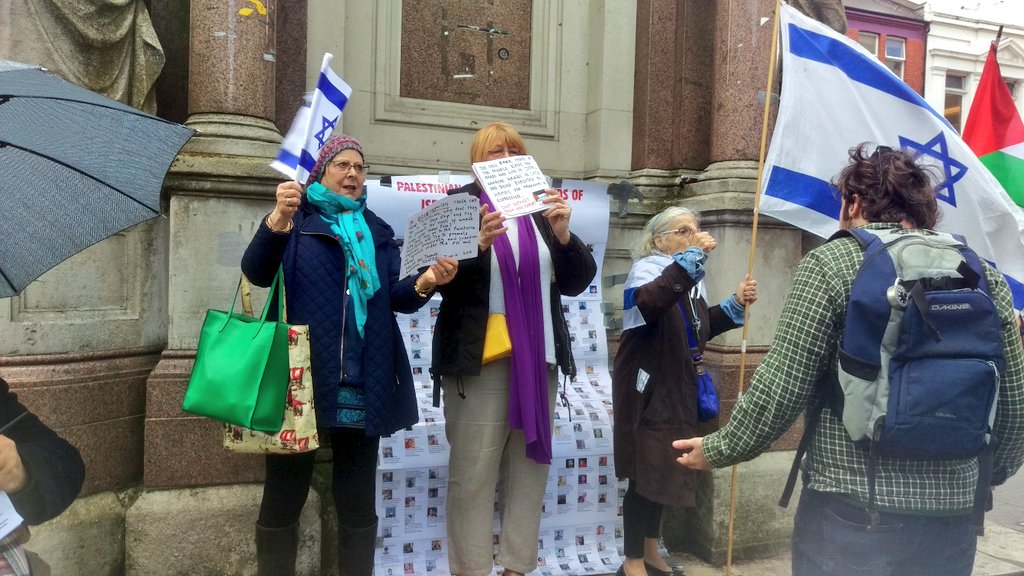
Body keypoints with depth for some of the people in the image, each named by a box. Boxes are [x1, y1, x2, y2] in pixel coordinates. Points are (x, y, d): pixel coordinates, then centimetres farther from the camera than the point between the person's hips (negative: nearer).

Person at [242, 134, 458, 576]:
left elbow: (393, 297, 6)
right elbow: (257, 273, -11)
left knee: (357, 500, 11)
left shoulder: (377, 231, 15)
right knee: (284, 495, 6)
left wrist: (424, 283, -15)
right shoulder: (297, 220, 5)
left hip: (362, 385, 3)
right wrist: (277, 219, -27)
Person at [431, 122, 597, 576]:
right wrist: (481, 243, -22)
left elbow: (576, 282, 8)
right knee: (472, 474, -1)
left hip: (538, 357, 4)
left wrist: (563, 233, -8)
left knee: (530, 468, 8)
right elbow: (444, 282, -6)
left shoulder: (540, 208, 13)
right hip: (479, 358, -4)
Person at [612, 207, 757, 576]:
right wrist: (692, 257, -38)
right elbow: (649, 304, -37)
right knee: (644, 473, 0)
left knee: (664, 471, 16)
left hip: (678, 389, 8)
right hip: (647, 390, -8)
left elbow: (699, 328, 20)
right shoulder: (647, 267, -14)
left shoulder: (689, 277, 11)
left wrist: (736, 304, 6)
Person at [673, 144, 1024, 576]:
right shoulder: (984, 275, 5)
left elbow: (780, 389, -13)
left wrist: (718, 449, 2)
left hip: (854, 511, -4)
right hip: (955, 515, 5)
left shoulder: (831, 263, -9)